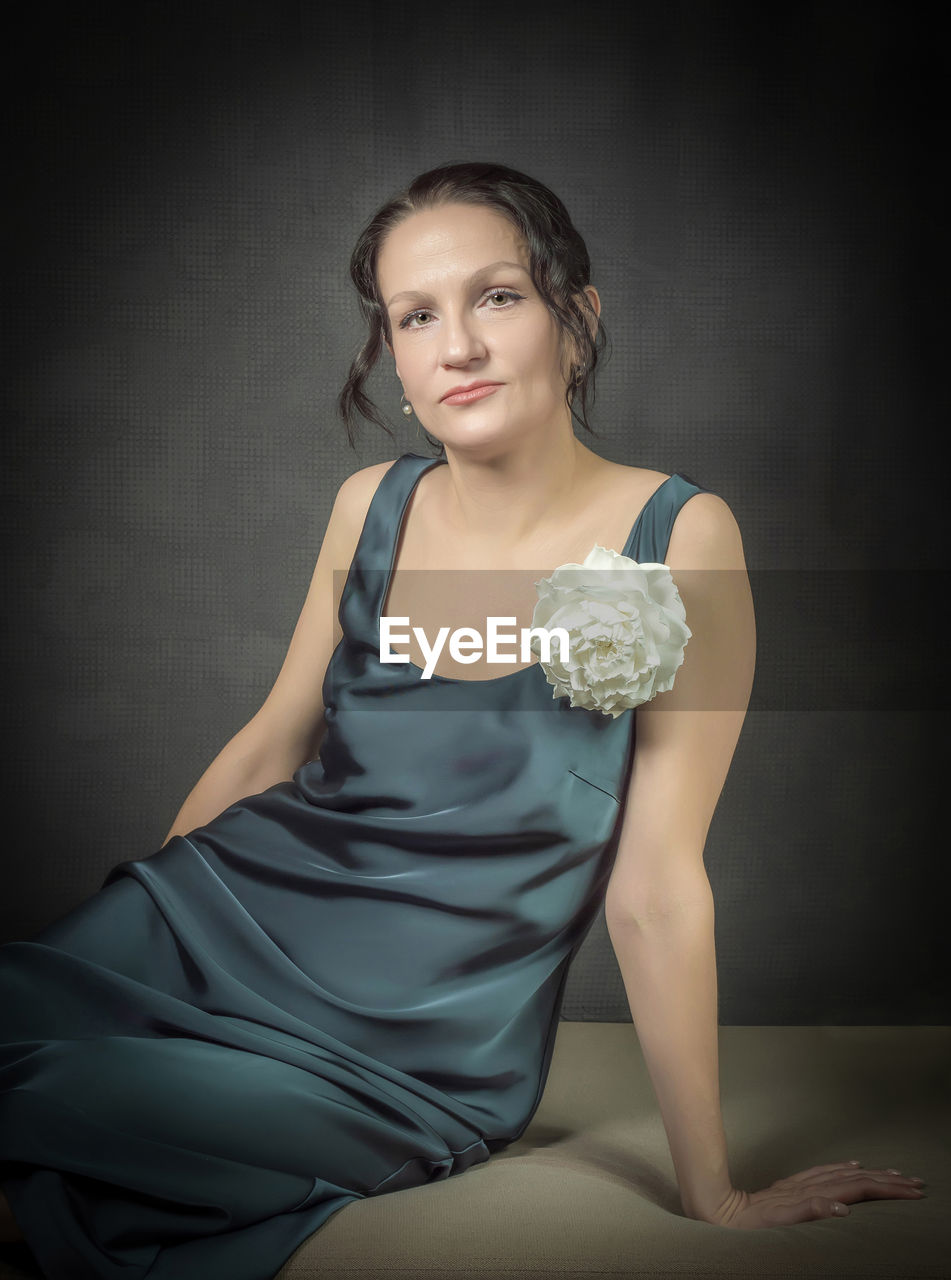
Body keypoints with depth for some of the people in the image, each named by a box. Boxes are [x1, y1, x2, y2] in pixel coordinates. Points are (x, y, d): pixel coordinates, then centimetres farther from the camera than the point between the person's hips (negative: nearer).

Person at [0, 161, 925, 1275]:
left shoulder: (677, 535, -15)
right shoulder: (373, 505, 0)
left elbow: (654, 886, -12)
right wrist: (120, 925, 17)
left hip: (414, 1050, -4)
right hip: (225, 907, 4)